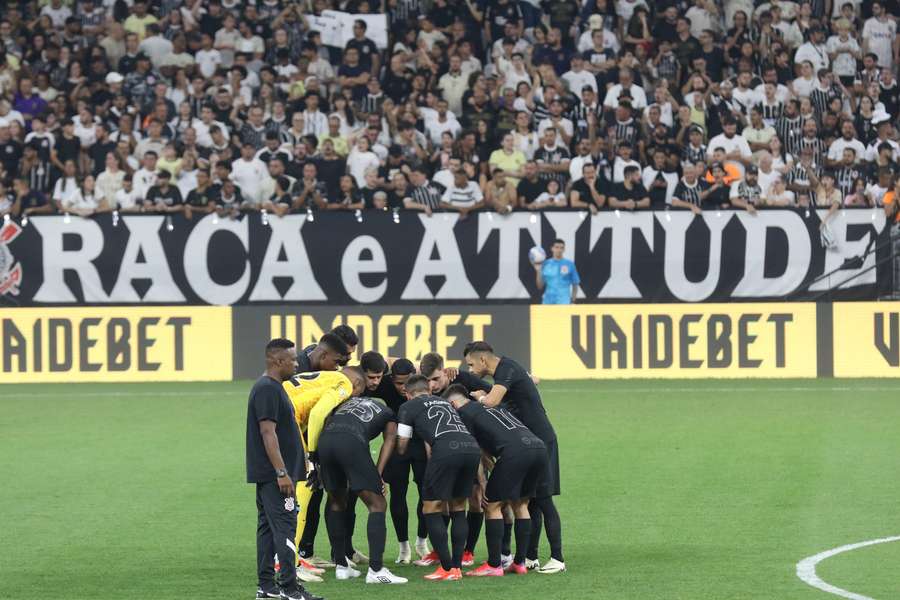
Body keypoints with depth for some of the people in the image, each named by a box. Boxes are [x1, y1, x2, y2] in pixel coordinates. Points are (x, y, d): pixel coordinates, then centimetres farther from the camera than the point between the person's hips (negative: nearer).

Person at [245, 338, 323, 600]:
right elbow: (268, 433, -22)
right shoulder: (268, 390, -16)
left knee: (268, 527, 11)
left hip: (268, 475, 11)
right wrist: (282, 473, -23)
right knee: (284, 526, -11)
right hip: (274, 473, -11)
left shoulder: (272, 388, 16)